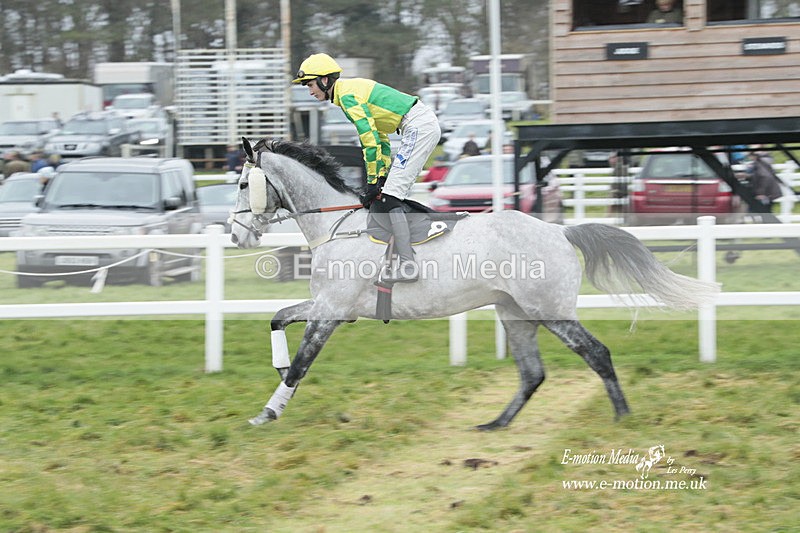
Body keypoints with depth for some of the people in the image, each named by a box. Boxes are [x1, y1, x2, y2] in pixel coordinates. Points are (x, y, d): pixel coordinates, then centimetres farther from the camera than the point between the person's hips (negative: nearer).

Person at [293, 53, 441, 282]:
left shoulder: (347, 94, -11)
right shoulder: (352, 89, 19)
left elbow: (370, 138, -17)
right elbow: (379, 137, 21)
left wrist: (373, 182, -11)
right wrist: (383, 176, 14)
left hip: (418, 126, -10)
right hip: (425, 123, 10)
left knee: (388, 196, -14)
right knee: (391, 194, 15)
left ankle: (407, 265, -21)